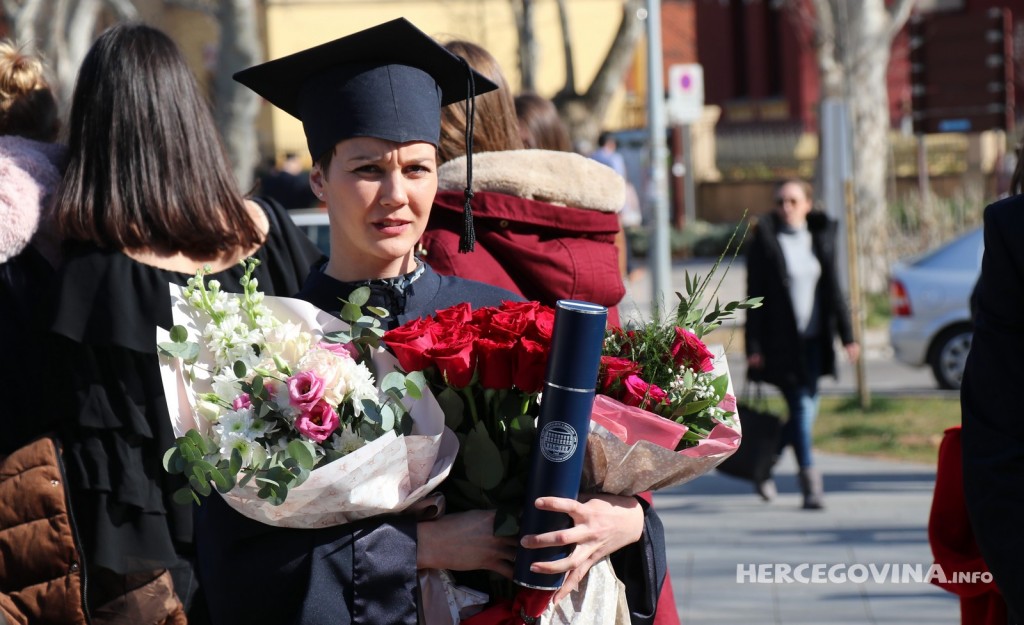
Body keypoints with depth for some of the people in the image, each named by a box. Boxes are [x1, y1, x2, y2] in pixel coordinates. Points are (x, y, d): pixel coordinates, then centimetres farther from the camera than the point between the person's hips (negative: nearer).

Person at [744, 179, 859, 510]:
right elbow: (755, 296, -5)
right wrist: (754, 346, -10)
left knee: (807, 409, 7)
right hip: (782, 342, -5)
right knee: (801, 409, -8)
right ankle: (810, 485, -5)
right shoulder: (764, 241, -4)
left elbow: (833, 290, 10)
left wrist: (847, 335, 3)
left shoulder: (821, 238, 8)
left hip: (813, 340, 5)